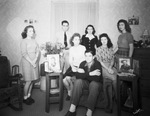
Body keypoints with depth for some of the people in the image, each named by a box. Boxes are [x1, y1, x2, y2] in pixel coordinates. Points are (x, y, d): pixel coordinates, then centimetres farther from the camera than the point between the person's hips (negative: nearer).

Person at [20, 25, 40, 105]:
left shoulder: (34, 41, 10)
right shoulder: (24, 41, -6)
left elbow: (37, 51, 5)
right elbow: (24, 54, -13)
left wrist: (35, 60, -10)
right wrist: (31, 62, -16)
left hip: (34, 62, 5)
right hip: (27, 62, -5)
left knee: (32, 80, 9)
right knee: (28, 81, -3)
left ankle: (29, 95, 24)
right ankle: (25, 97, 14)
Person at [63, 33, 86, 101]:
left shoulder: (83, 48, 0)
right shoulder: (71, 49, 13)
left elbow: (84, 59, -4)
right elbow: (70, 60, 9)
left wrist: (78, 67, -16)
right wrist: (72, 67, -11)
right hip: (73, 66, 4)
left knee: (68, 78, -25)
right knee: (64, 79, -17)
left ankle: (70, 93, 4)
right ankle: (69, 92, 12)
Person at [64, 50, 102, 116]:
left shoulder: (97, 64, -20)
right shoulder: (83, 64, -8)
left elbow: (97, 79, -31)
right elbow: (77, 75, -21)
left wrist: (84, 73, -26)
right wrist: (90, 74, -30)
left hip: (96, 83, -3)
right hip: (86, 83, 3)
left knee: (94, 84, -37)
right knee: (78, 81, -27)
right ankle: (72, 109, -26)